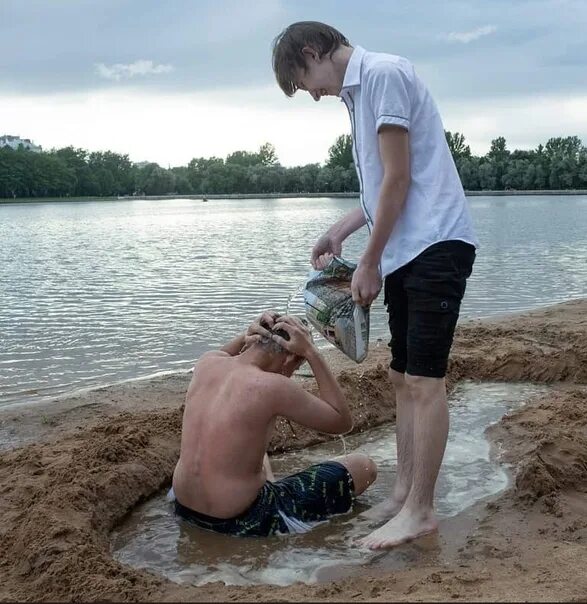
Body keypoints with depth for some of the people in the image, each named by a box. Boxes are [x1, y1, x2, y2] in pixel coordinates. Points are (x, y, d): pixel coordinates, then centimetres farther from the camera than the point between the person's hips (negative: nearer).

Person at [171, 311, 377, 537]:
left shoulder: (206, 363, -3)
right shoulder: (273, 387, -22)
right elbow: (342, 422, -8)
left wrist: (246, 336, 6)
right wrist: (312, 353, -10)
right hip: (241, 522, -7)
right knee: (364, 467, 4)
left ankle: (272, 489, 29)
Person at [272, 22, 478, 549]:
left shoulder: (383, 74, -11)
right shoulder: (360, 88, 18)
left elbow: (399, 180, -16)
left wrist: (369, 263, -12)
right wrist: (340, 232, 18)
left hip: (435, 245, -10)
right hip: (406, 251, 10)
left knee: (424, 380, -7)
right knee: (403, 376, 12)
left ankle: (421, 510, 0)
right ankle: (405, 490, 21)